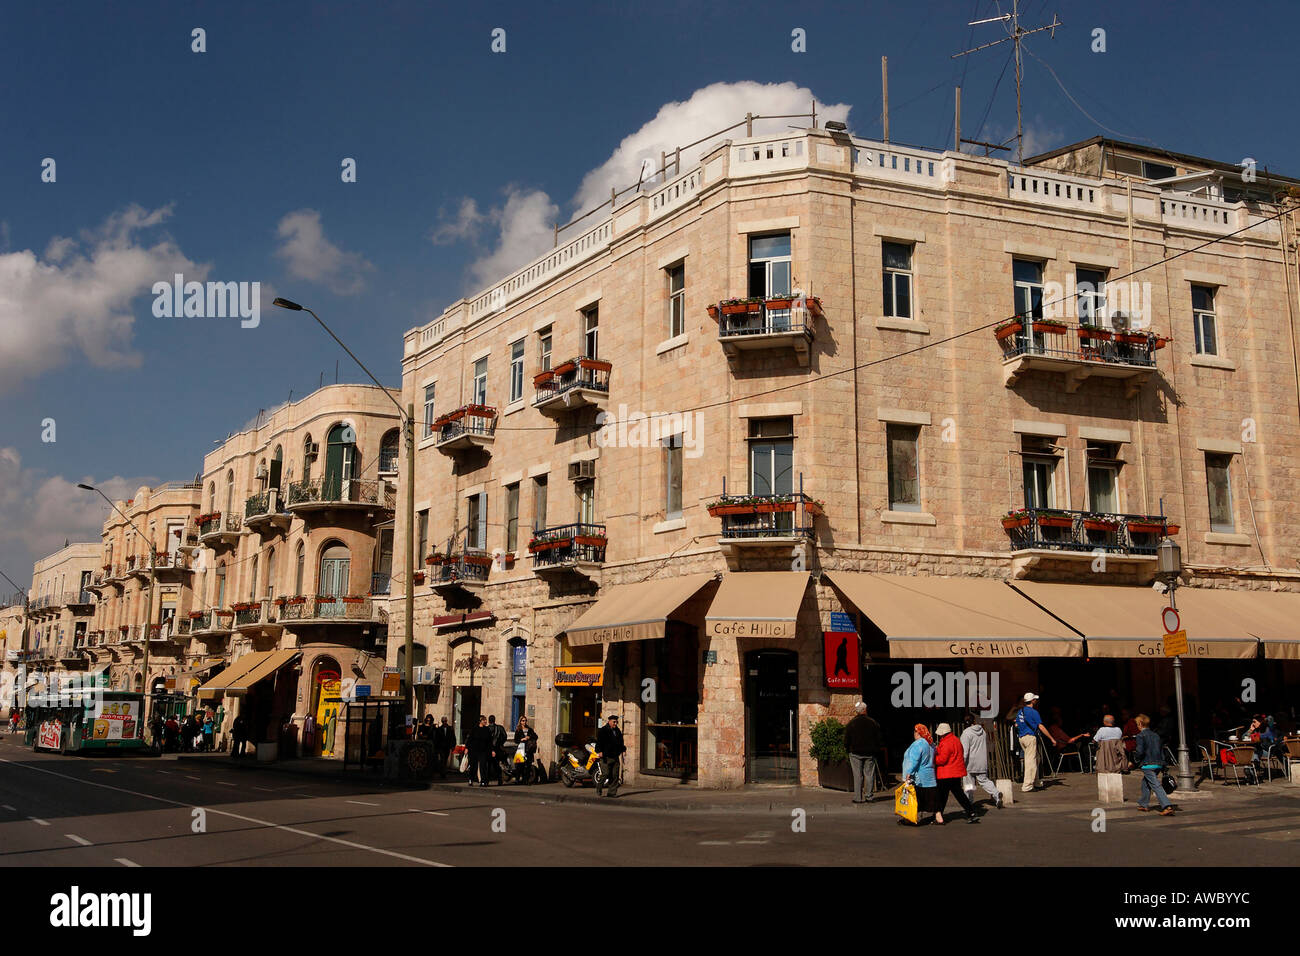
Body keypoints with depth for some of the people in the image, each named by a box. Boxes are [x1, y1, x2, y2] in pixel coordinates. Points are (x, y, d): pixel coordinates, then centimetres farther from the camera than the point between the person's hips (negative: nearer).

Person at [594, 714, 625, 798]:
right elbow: (599, 742, -8)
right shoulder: (602, 731, -2)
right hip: (606, 757, -6)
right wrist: (599, 751, -18)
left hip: (615, 756, 6)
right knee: (605, 774, -9)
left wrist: (623, 750, 18)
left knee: (615, 775, 2)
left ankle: (612, 792, 8)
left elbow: (620, 742, 29)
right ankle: (598, 791, 3)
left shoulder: (617, 731, 19)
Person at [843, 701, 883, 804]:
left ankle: (858, 797, 1)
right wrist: (876, 751, 14)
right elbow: (878, 739, 4)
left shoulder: (851, 724, -7)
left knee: (858, 775, 1)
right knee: (869, 774, 7)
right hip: (870, 753, 1)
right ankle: (868, 796, 7)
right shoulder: (873, 723, -1)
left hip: (855, 753, -1)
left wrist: (847, 749, 13)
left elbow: (846, 740, -3)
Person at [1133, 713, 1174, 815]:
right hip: (1158, 764, 8)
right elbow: (1162, 750, 15)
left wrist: (1135, 756, 4)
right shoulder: (1156, 735, 14)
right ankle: (1143, 804, 33)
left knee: (1156, 786, -11)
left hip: (1148, 765, -8)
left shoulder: (1141, 736, -8)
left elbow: (1140, 751, -18)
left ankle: (1167, 806, -23)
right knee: (1145, 782, 24)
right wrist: (1163, 767, 19)